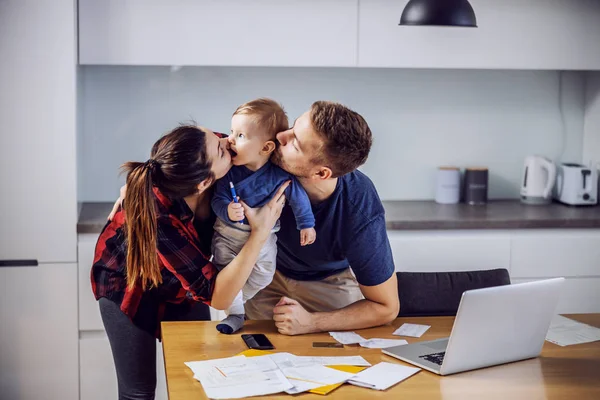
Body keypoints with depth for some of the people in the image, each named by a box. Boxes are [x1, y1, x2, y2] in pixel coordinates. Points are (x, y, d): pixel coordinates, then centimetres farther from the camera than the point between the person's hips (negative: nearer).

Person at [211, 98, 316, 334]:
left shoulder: (280, 175, -25)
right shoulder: (230, 170, -20)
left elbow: (298, 196, -12)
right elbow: (218, 200, -19)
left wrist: (306, 225, -5)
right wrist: (228, 212, -40)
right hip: (228, 231, 0)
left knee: (262, 276, 6)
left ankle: (238, 300, 33)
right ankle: (235, 314, 16)